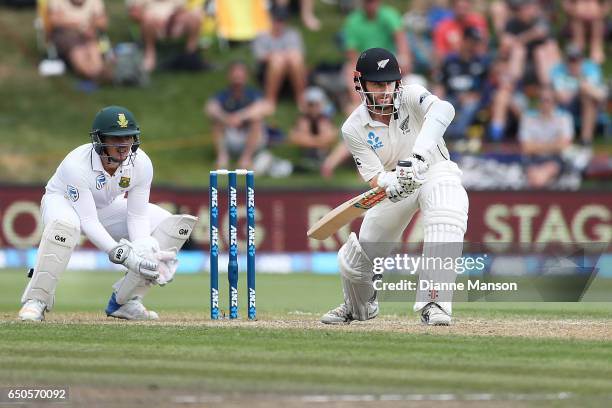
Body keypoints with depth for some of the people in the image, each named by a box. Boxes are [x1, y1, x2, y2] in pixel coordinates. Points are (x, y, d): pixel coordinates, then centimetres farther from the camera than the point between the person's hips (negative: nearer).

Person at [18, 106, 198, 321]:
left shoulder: (141, 164, -23)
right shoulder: (77, 165, -36)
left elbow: (137, 216, -17)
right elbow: (88, 222, -37)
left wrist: (143, 250, -37)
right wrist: (123, 254, -47)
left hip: (107, 207, 5)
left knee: (175, 225, -12)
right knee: (64, 224, -44)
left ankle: (125, 299, -7)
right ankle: (35, 301, -28)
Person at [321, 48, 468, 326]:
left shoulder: (410, 97, -21)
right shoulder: (354, 129, -14)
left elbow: (443, 109, -44)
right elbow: (373, 177, -20)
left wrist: (419, 153, -58)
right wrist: (390, 183, -46)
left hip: (435, 171, -3)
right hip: (394, 188, 3)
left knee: (447, 220, -37)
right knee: (353, 260, 3)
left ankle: (433, 304, -33)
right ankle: (359, 307, 39)